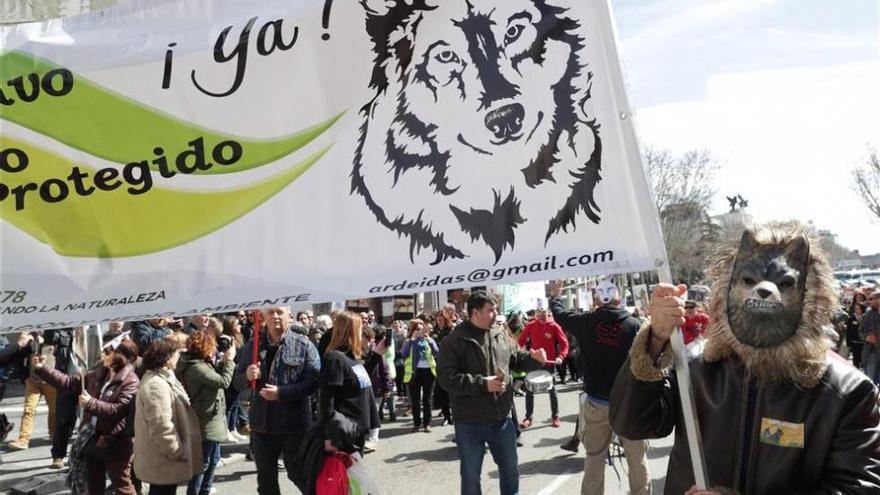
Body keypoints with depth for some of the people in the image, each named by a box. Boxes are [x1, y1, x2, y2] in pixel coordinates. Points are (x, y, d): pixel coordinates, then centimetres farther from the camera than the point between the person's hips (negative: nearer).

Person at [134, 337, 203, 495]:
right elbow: (161, 428, -29)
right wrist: (178, 452, -18)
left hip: (161, 459, 11)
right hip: (163, 462, -11)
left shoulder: (160, 378, 11)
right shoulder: (156, 385, -24)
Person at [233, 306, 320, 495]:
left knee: (298, 474, 6)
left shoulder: (303, 345, -6)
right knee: (265, 479, 16)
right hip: (261, 424, 4)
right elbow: (237, 382, 10)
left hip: (294, 424, -4)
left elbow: (314, 381, -13)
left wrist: (281, 392, -23)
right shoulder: (252, 345, 7)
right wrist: (247, 376, -13)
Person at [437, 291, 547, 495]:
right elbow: (447, 378, -20)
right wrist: (483, 384, -23)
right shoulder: (454, 341, -13)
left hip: (502, 418, 5)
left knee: (510, 469, 19)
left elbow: (516, 359, 20)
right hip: (470, 423, -5)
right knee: (471, 476, 9)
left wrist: (533, 358, -2)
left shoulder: (500, 336, 6)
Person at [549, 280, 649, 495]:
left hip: (595, 402, 2)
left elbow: (559, 314, 14)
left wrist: (555, 295, 33)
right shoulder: (634, 325, -10)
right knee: (637, 457, 9)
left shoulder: (585, 322, -5)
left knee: (594, 457, 13)